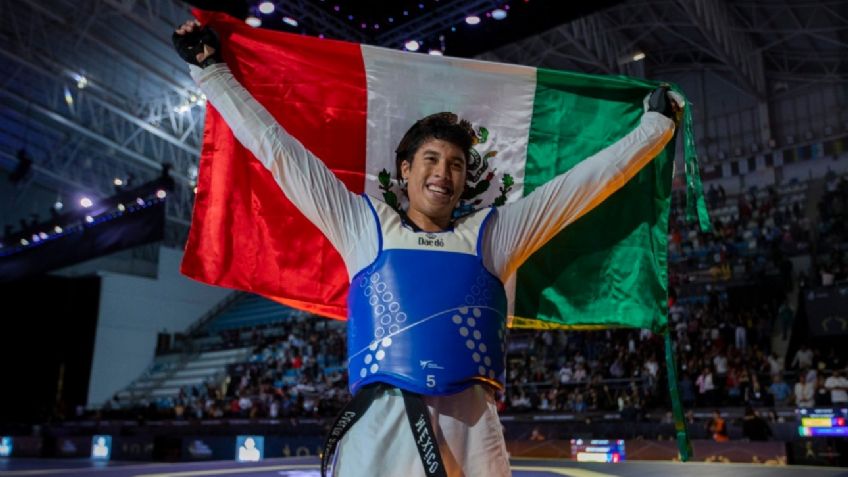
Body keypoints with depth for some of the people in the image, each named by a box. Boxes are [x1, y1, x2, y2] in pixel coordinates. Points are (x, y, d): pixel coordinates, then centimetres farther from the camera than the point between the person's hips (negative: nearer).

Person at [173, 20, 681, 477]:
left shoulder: (490, 233, 16)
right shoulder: (367, 226, 13)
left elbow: (589, 179, 19)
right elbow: (277, 148, 16)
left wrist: (656, 122, 24)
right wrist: (210, 69, 20)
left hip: (472, 431, 1)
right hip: (382, 426, -1)